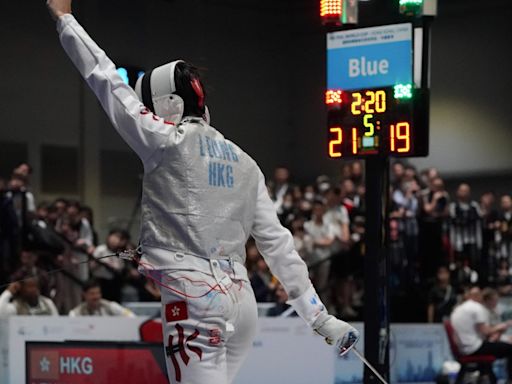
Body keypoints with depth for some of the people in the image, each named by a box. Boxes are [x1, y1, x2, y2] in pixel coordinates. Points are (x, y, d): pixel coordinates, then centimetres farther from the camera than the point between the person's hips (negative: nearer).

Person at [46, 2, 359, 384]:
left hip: (194, 301, -8)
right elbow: (276, 242, 11)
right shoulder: (243, 163, 14)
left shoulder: (170, 142, -4)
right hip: (240, 301, 8)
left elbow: (107, 79, 3)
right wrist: (318, 316, 10)